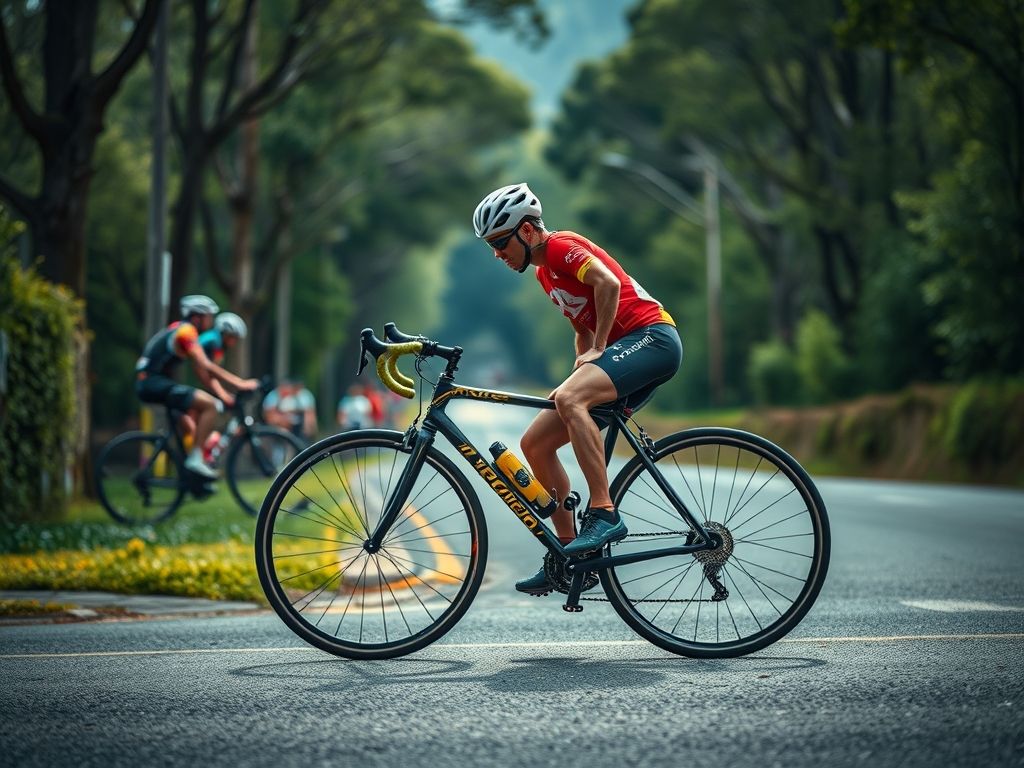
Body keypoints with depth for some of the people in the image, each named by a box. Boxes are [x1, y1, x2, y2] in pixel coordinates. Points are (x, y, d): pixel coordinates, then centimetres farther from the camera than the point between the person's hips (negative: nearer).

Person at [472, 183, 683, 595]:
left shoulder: (560, 245, -7)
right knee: (535, 443, 2)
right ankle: (568, 551, 5)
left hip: (651, 336, -10)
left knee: (569, 400, -35)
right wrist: (579, 372, 13)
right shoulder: (545, 273, 22)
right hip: (621, 353, 10)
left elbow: (608, 283, -22)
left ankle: (604, 514, -30)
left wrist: (597, 350, -17)